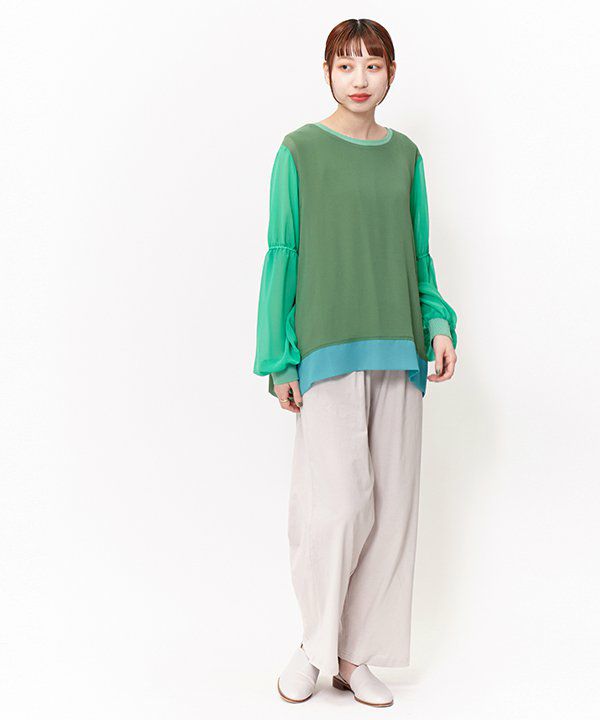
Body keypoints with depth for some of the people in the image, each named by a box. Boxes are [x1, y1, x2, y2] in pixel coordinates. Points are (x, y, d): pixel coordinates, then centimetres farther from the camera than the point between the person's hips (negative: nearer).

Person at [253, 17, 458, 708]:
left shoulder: (404, 154, 13)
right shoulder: (300, 150, 1)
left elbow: (418, 255, 17)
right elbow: (282, 255, -1)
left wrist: (438, 323, 1)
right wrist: (280, 359, -6)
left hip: (397, 349, 5)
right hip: (328, 347, -4)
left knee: (391, 503, 4)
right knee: (340, 501, -11)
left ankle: (355, 654, 18)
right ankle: (316, 644, 13)